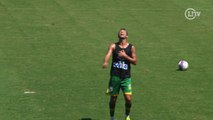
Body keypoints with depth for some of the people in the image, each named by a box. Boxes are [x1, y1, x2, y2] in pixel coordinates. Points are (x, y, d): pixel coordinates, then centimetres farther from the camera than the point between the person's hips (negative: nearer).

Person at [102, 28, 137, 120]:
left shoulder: (131, 47, 5)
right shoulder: (113, 46, 1)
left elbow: (135, 62, 0)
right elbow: (108, 54, -18)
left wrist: (125, 56, -14)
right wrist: (105, 62, -39)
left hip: (126, 77, 0)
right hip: (115, 76, 0)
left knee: (128, 99, -8)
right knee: (113, 99, 4)